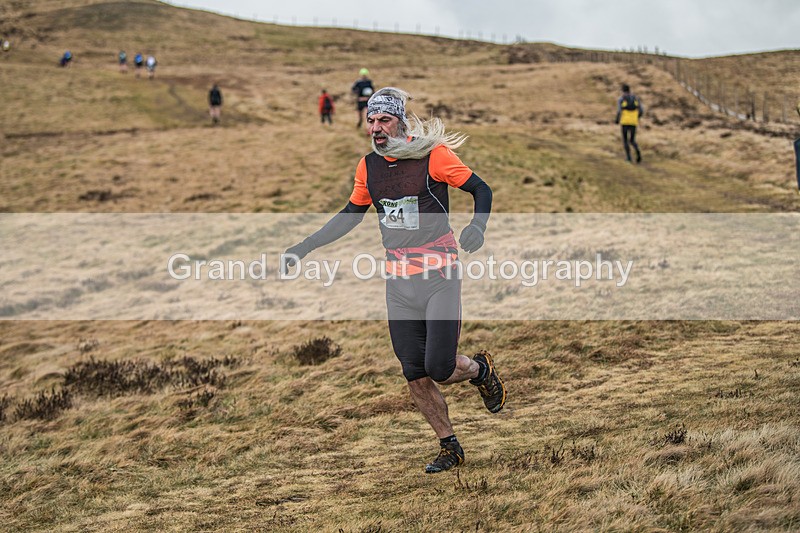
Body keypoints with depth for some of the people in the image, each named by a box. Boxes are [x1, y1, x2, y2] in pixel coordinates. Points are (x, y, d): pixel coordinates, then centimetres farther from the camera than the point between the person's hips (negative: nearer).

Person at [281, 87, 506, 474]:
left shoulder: (433, 154, -9)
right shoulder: (368, 166, 7)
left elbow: (481, 189, -2)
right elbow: (351, 214, 21)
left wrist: (477, 226, -22)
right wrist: (305, 247, 17)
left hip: (439, 277, -5)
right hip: (398, 283, 5)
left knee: (439, 368, -11)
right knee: (414, 374, 2)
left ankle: (480, 370, 24)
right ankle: (449, 448, 19)